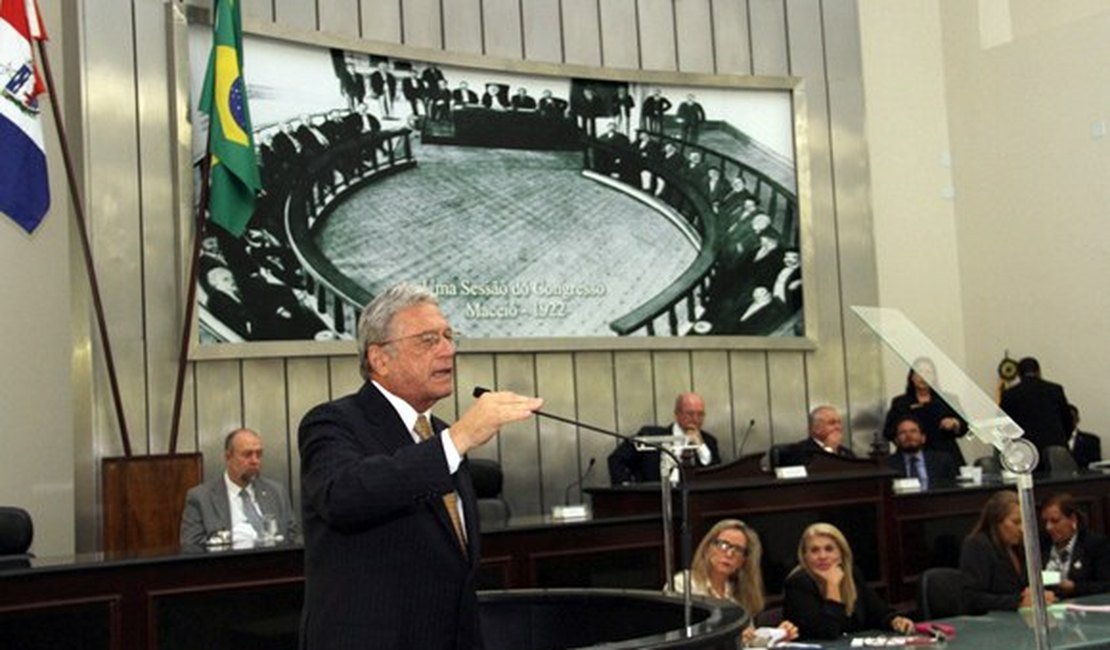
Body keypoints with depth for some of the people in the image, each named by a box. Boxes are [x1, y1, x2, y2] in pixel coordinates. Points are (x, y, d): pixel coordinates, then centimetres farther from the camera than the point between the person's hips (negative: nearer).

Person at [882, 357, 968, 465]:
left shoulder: (944, 400, 15)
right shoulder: (900, 403, 11)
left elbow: (963, 428, 12)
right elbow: (887, 433, 3)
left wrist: (955, 424, -8)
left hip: (946, 456, 1)